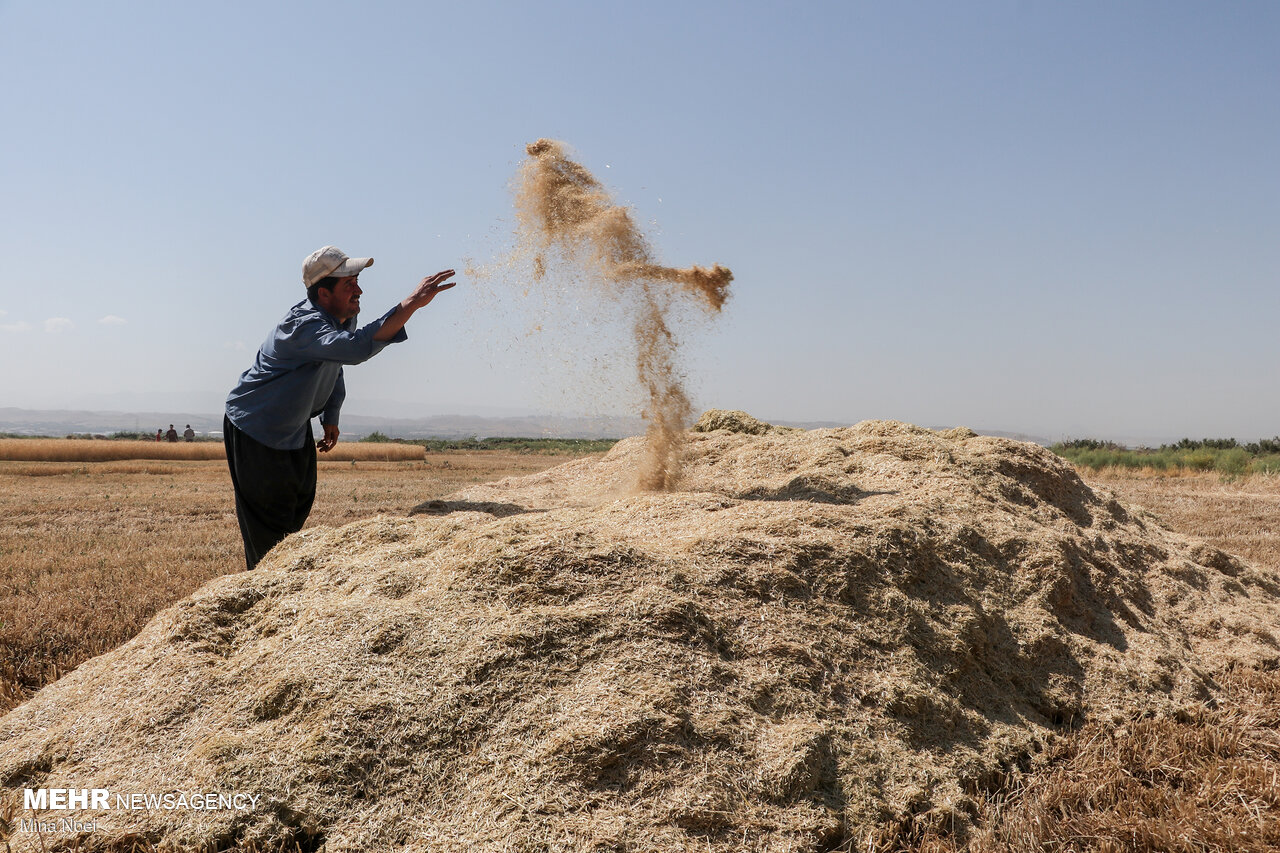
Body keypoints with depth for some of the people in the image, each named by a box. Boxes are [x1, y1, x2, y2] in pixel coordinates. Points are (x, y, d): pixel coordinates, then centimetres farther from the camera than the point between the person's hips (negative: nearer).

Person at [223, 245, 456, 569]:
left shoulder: (344, 317, -4)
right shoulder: (304, 326, -35)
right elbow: (355, 348, -55)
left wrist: (330, 418, 17)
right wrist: (411, 303, -58)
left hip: (295, 427, 9)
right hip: (254, 429, -9)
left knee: (299, 506, 18)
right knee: (270, 521, -1)